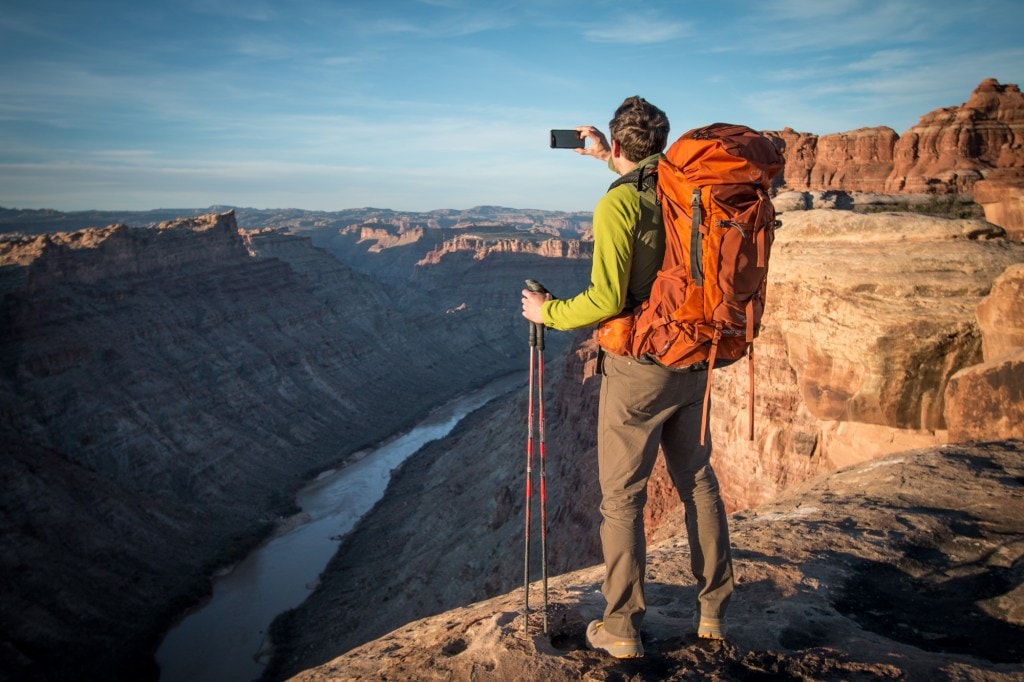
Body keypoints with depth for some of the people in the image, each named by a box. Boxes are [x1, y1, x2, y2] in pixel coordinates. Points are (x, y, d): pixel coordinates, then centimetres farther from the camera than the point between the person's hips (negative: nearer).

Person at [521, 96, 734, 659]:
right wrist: (608, 160, 36)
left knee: (622, 497, 5)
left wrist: (548, 312, -5)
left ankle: (622, 630, 14)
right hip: (693, 363, 7)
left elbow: (607, 301, -21)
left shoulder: (618, 204, -16)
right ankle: (713, 611, 29)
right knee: (698, 484, 17)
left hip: (637, 367, -6)